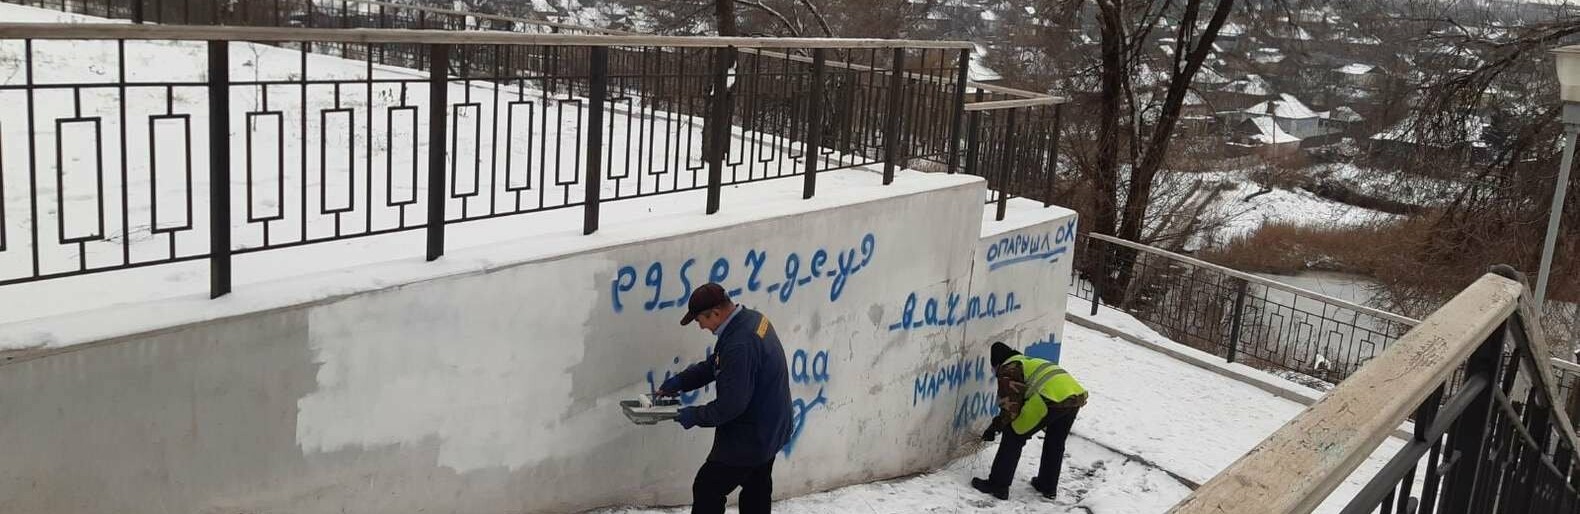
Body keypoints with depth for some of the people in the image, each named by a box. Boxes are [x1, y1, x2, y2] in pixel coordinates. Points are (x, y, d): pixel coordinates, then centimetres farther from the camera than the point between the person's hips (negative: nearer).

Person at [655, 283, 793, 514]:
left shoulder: (740, 345, -32)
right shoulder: (753, 319, 0)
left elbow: (731, 404, -28)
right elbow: (715, 364, 12)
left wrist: (694, 416, -14)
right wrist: (679, 382, 3)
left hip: (747, 439, -10)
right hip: (769, 430, 10)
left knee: (707, 489, 1)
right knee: (757, 492, 22)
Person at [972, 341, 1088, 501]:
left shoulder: (1008, 369, 9)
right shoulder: (1030, 362, 36)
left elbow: (1011, 406, 1)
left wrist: (995, 426, 13)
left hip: (1052, 397, -8)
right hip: (1077, 396, 8)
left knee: (1014, 436, 5)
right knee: (1055, 442, 29)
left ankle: (998, 485, 6)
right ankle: (1048, 487, 39)